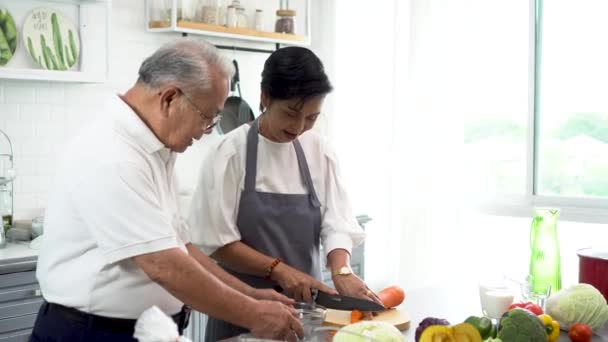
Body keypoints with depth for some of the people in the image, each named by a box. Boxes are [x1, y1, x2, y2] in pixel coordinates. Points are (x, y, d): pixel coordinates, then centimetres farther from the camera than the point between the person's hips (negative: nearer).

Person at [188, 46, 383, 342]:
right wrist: (278, 270, -20)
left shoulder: (319, 153, 1)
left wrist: (341, 271, -21)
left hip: (304, 302, 4)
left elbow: (336, 222, -2)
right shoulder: (231, 153, -11)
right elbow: (216, 240, -12)